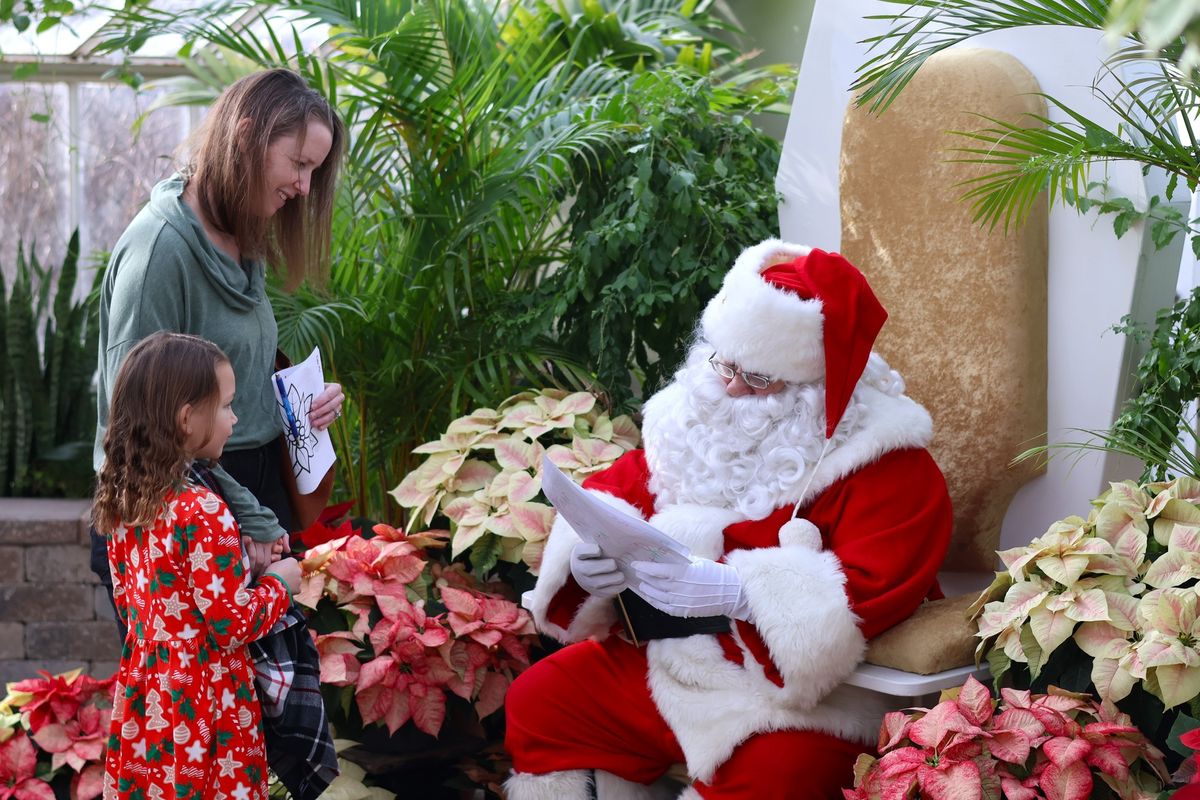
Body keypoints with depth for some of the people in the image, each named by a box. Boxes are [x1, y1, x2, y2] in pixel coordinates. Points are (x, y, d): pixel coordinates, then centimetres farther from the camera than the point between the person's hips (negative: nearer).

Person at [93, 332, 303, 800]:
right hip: (202, 711, -7)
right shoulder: (204, 513, -22)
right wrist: (279, 583, -2)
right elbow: (233, 625, -20)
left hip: (144, 705, 8)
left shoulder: (123, 501, 2)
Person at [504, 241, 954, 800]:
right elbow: (619, 488, 14)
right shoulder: (699, 412, 7)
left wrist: (734, 591, -34)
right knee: (536, 701, 4)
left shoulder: (886, 462, -14)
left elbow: (876, 590, -25)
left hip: (802, 697, -7)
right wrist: (589, 553, -10)